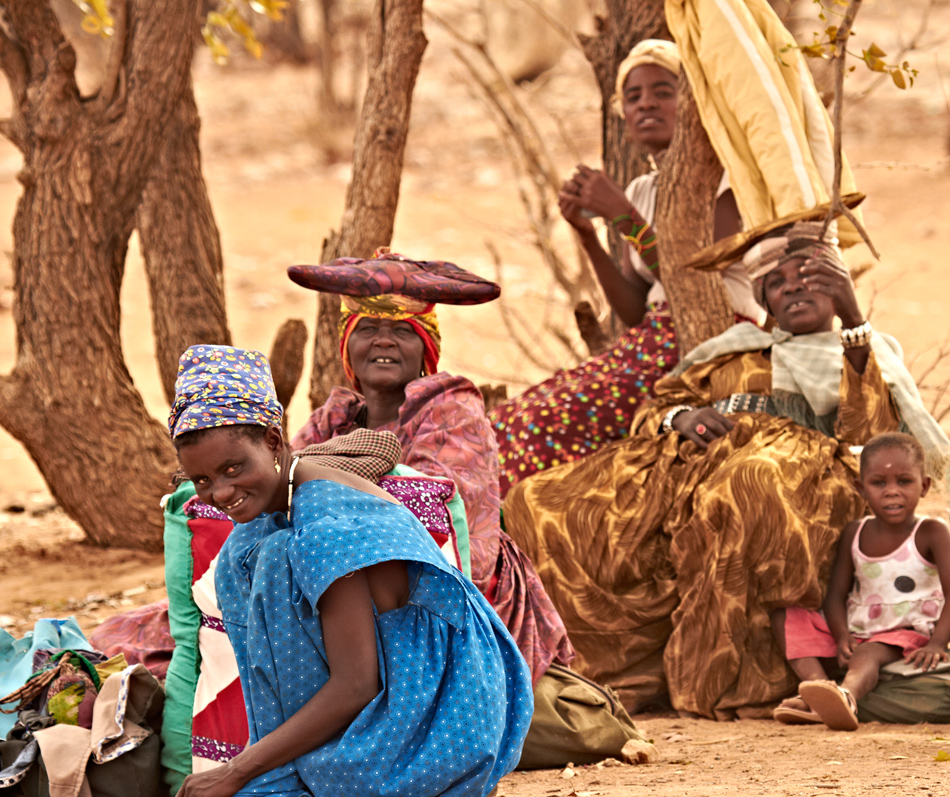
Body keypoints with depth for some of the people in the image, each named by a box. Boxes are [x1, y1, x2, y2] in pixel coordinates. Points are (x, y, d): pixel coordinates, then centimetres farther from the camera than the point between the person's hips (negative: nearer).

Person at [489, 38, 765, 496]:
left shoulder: (722, 178, -3)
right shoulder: (642, 191, 18)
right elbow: (635, 313, 12)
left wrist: (623, 216, -14)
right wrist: (587, 235, 1)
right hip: (659, 346, 7)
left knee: (550, 421, -27)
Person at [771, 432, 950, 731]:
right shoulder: (855, 534, 8)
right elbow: (836, 594, 4)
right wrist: (842, 637, -17)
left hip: (907, 636, -7)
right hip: (855, 633, 7)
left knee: (868, 654, -40)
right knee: (784, 618, -8)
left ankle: (847, 696, -77)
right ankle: (817, 686, -35)